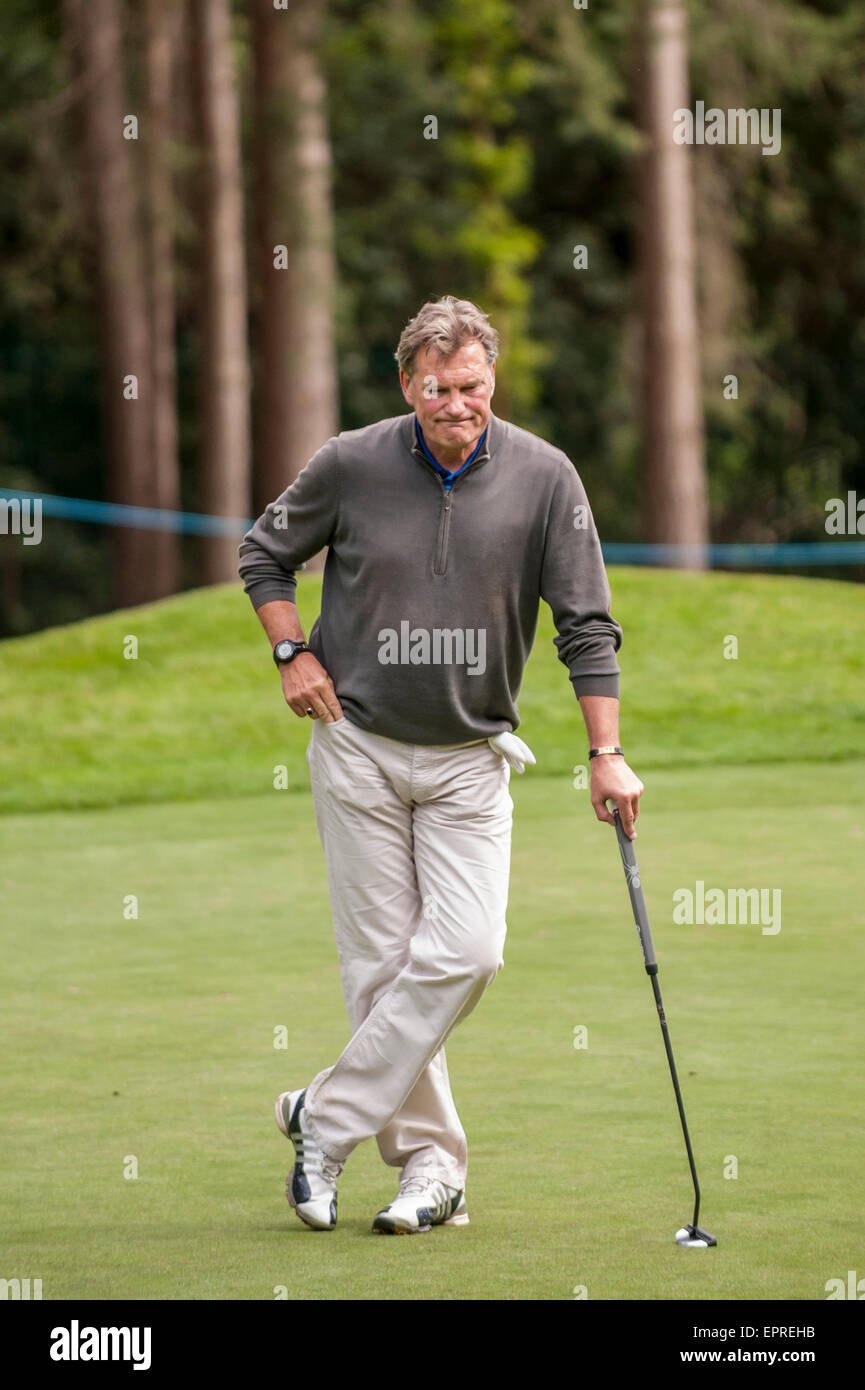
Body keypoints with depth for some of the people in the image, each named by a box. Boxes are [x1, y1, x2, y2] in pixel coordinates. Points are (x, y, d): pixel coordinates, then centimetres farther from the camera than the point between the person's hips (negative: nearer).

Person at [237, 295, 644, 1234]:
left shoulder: (543, 477, -7)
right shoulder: (351, 464, -7)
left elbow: (585, 622, -5)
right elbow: (266, 554, 11)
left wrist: (607, 753, -10)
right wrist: (294, 654, -2)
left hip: (471, 758, 1)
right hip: (359, 745, -1)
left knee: (465, 952, -12)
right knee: (383, 961, -1)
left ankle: (329, 1117, 1)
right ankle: (429, 1161, 8)